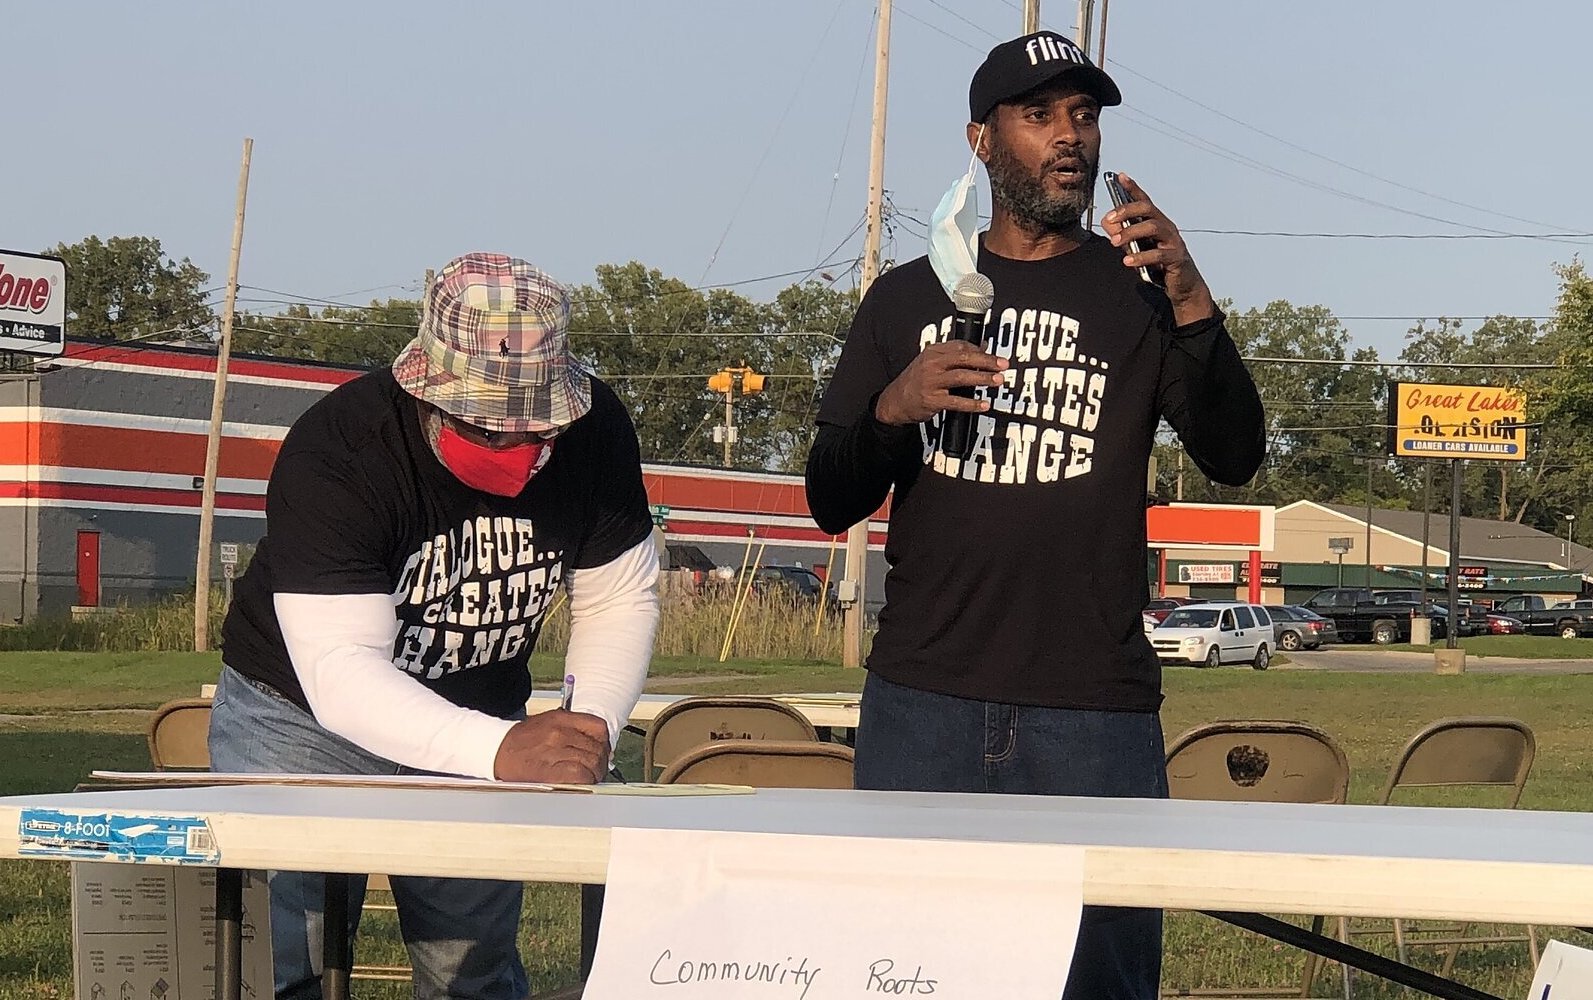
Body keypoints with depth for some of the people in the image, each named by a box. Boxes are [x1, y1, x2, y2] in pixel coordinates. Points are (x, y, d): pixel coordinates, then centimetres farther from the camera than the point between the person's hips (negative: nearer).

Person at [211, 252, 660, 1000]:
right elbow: (339, 671, -38)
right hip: (304, 715, -4)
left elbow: (619, 598, -4)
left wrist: (593, 725, -24)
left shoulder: (593, 430, -17)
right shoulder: (334, 454, -31)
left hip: (476, 727, 4)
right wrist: (502, 750, -50)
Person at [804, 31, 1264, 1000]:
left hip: (1095, 710, -1)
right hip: (922, 705, 1)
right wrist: (891, 408, -9)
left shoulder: (1136, 295, 10)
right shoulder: (908, 298, 13)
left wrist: (1192, 305, -18)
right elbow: (832, 505, 11)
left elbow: (1235, 457, -4)